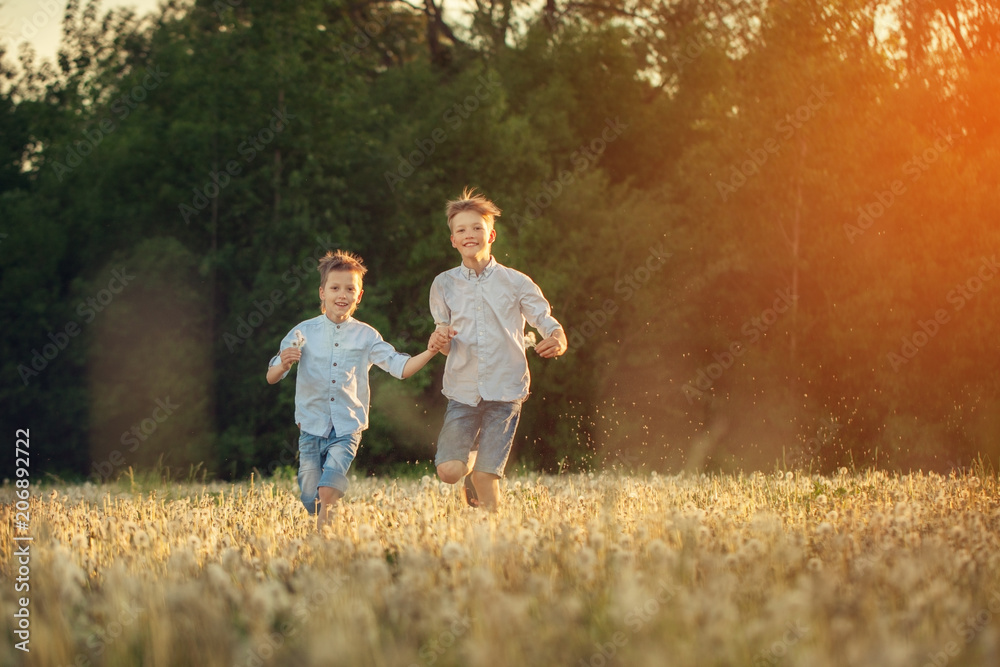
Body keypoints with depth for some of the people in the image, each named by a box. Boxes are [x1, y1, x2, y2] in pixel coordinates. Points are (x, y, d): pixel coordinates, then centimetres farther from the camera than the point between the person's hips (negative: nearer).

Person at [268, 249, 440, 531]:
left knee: (328, 492, -22)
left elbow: (401, 367, 1)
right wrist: (284, 364, -26)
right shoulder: (304, 332, 0)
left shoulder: (366, 336, 4)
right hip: (311, 428, 1)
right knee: (310, 501, 4)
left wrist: (429, 353, -15)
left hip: (347, 429, -1)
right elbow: (271, 378, -3)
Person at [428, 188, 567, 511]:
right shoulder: (444, 285, 7)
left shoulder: (515, 283, 1)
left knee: (486, 477, -10)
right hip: (463, 390, 2)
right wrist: (440, 339, -9)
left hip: (505, 389, -2)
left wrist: (557, 340, -24)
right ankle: (470, 459, 26)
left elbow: (545, 319, 0)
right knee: (448, 471, -9)